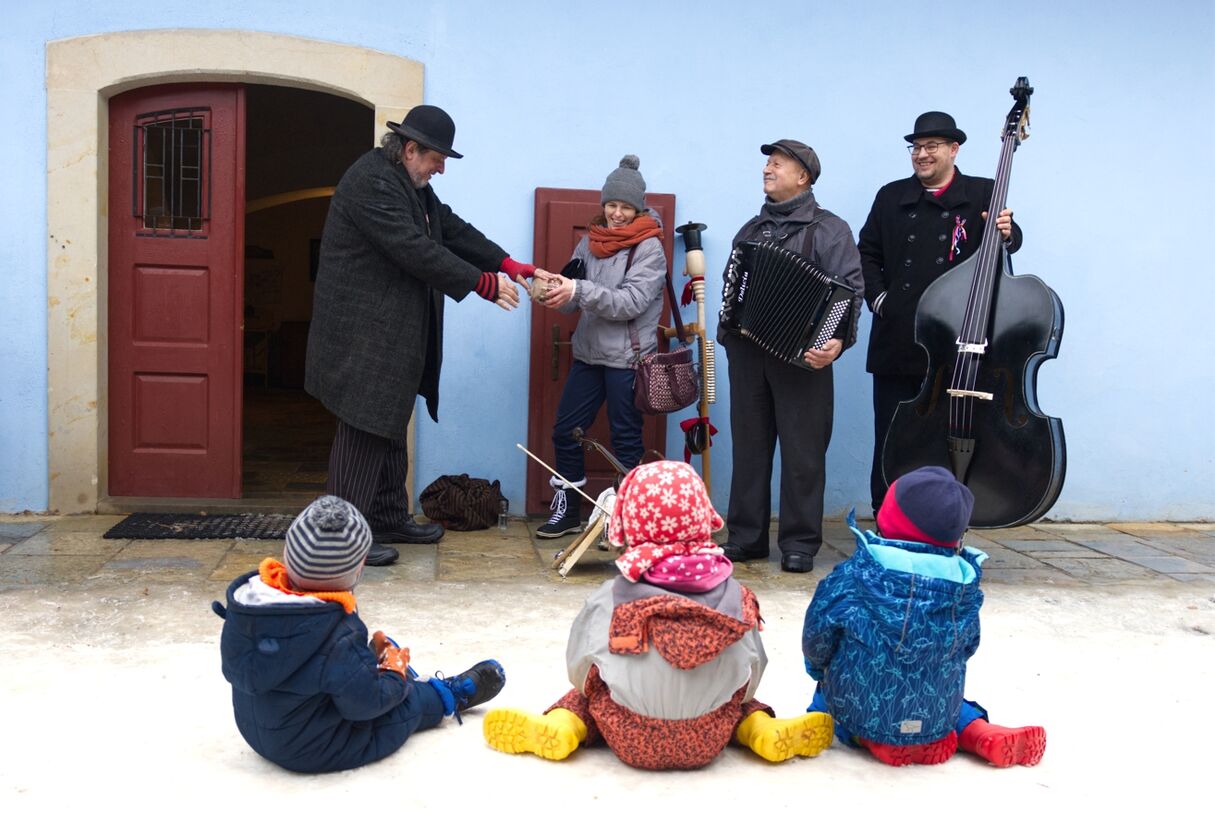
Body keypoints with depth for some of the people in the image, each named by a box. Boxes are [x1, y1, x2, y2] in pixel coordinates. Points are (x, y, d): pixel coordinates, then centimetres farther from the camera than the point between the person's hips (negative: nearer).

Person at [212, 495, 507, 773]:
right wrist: (394, 673, -3)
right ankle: (450, 695, 42)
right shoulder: (337, 638, -37)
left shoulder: (246, 599, -15)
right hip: (316, 752, -7)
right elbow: (366, 703, -26)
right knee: (411, 704, 13)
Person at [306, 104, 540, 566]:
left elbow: (452, 229, 13)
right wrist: (484, 285, -22)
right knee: (364, 432, -5)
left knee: (390, 428, 16)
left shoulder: (412, 185, 13)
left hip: (392, 333, 10)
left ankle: (390, 519, 28)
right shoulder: (372, 182, -19)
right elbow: (417, 251, -25)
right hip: (364, 333, -10)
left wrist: (507, 265, 2)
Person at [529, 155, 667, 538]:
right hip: (587, 354, 6)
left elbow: (631, 302, -19)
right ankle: (568, 511, 23)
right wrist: (555, 286, -15)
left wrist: (578, 290, -28)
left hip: (628, 359, -6)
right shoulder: (590, 242, 8)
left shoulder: (649, 248, -8)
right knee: (565, 431, 9)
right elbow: (573, 301, 7)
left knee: (626, 441, 3)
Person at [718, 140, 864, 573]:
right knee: (749, 445, 8)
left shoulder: (828, 228, 0)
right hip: (747, 353, 5)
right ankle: (746, 537, 16)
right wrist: (727, 334, 10)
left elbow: (850, 290, -10)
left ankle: (800, 544, 7)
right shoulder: (751, 228, 19)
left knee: (802, 451, -1)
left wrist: (838, 339, -24)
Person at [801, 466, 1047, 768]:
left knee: (823, 694, 29)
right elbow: (967, 647, 4)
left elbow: (817, 636, -7)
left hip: (861, 716, -2)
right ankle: (978, 732, 9)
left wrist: (816, 665, 17)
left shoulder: (854, 577, -18)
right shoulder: (964, 585, -10)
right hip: (937, 718, 2)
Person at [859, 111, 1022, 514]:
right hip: (896, 343, 2)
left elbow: (1006, 242, -6)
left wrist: (1006, 234, -28)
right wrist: (878, 297, 1)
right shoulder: (891, 197, 11)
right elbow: (867, 253, 14)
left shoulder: (983, 194, 4)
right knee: (890, 442, 7)